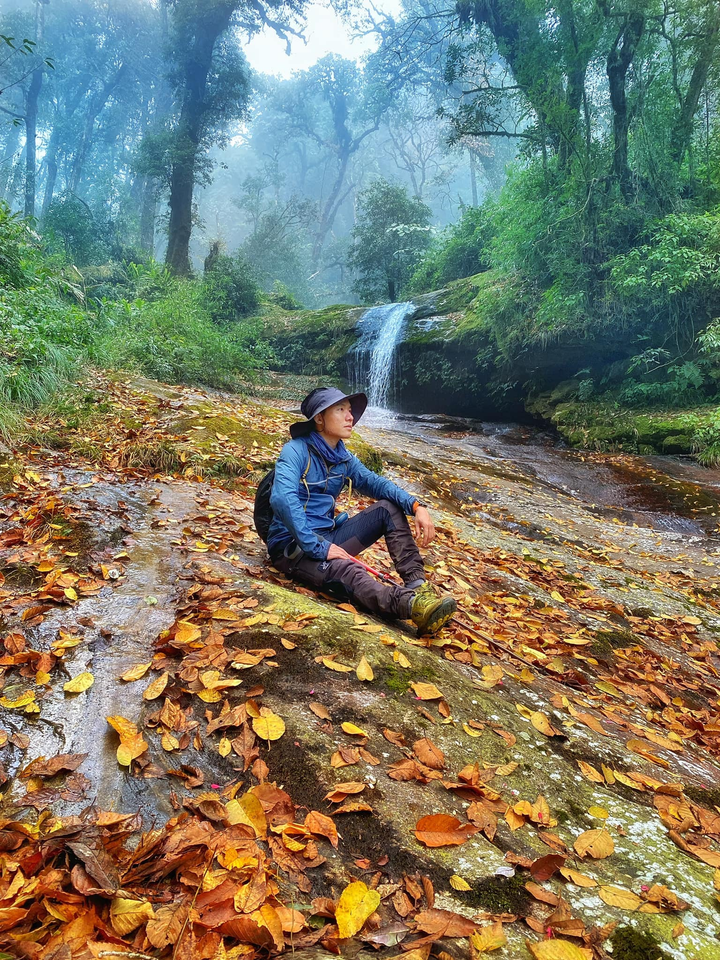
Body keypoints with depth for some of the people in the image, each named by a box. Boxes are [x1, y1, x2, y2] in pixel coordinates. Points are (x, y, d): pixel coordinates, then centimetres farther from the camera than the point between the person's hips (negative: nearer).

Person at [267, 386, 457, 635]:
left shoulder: (344, 459, 8)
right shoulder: (296, 451, -14)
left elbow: (376, 483, 11)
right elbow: (283, 499, -29)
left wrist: (416, 506, -9)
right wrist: (318, 548, -33)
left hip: (328, 536, 8)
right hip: (293, 545, -8)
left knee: (389, 507, -2)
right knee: (344, 569, -38)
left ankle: (417, 586, -17)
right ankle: (415, 606, -63)